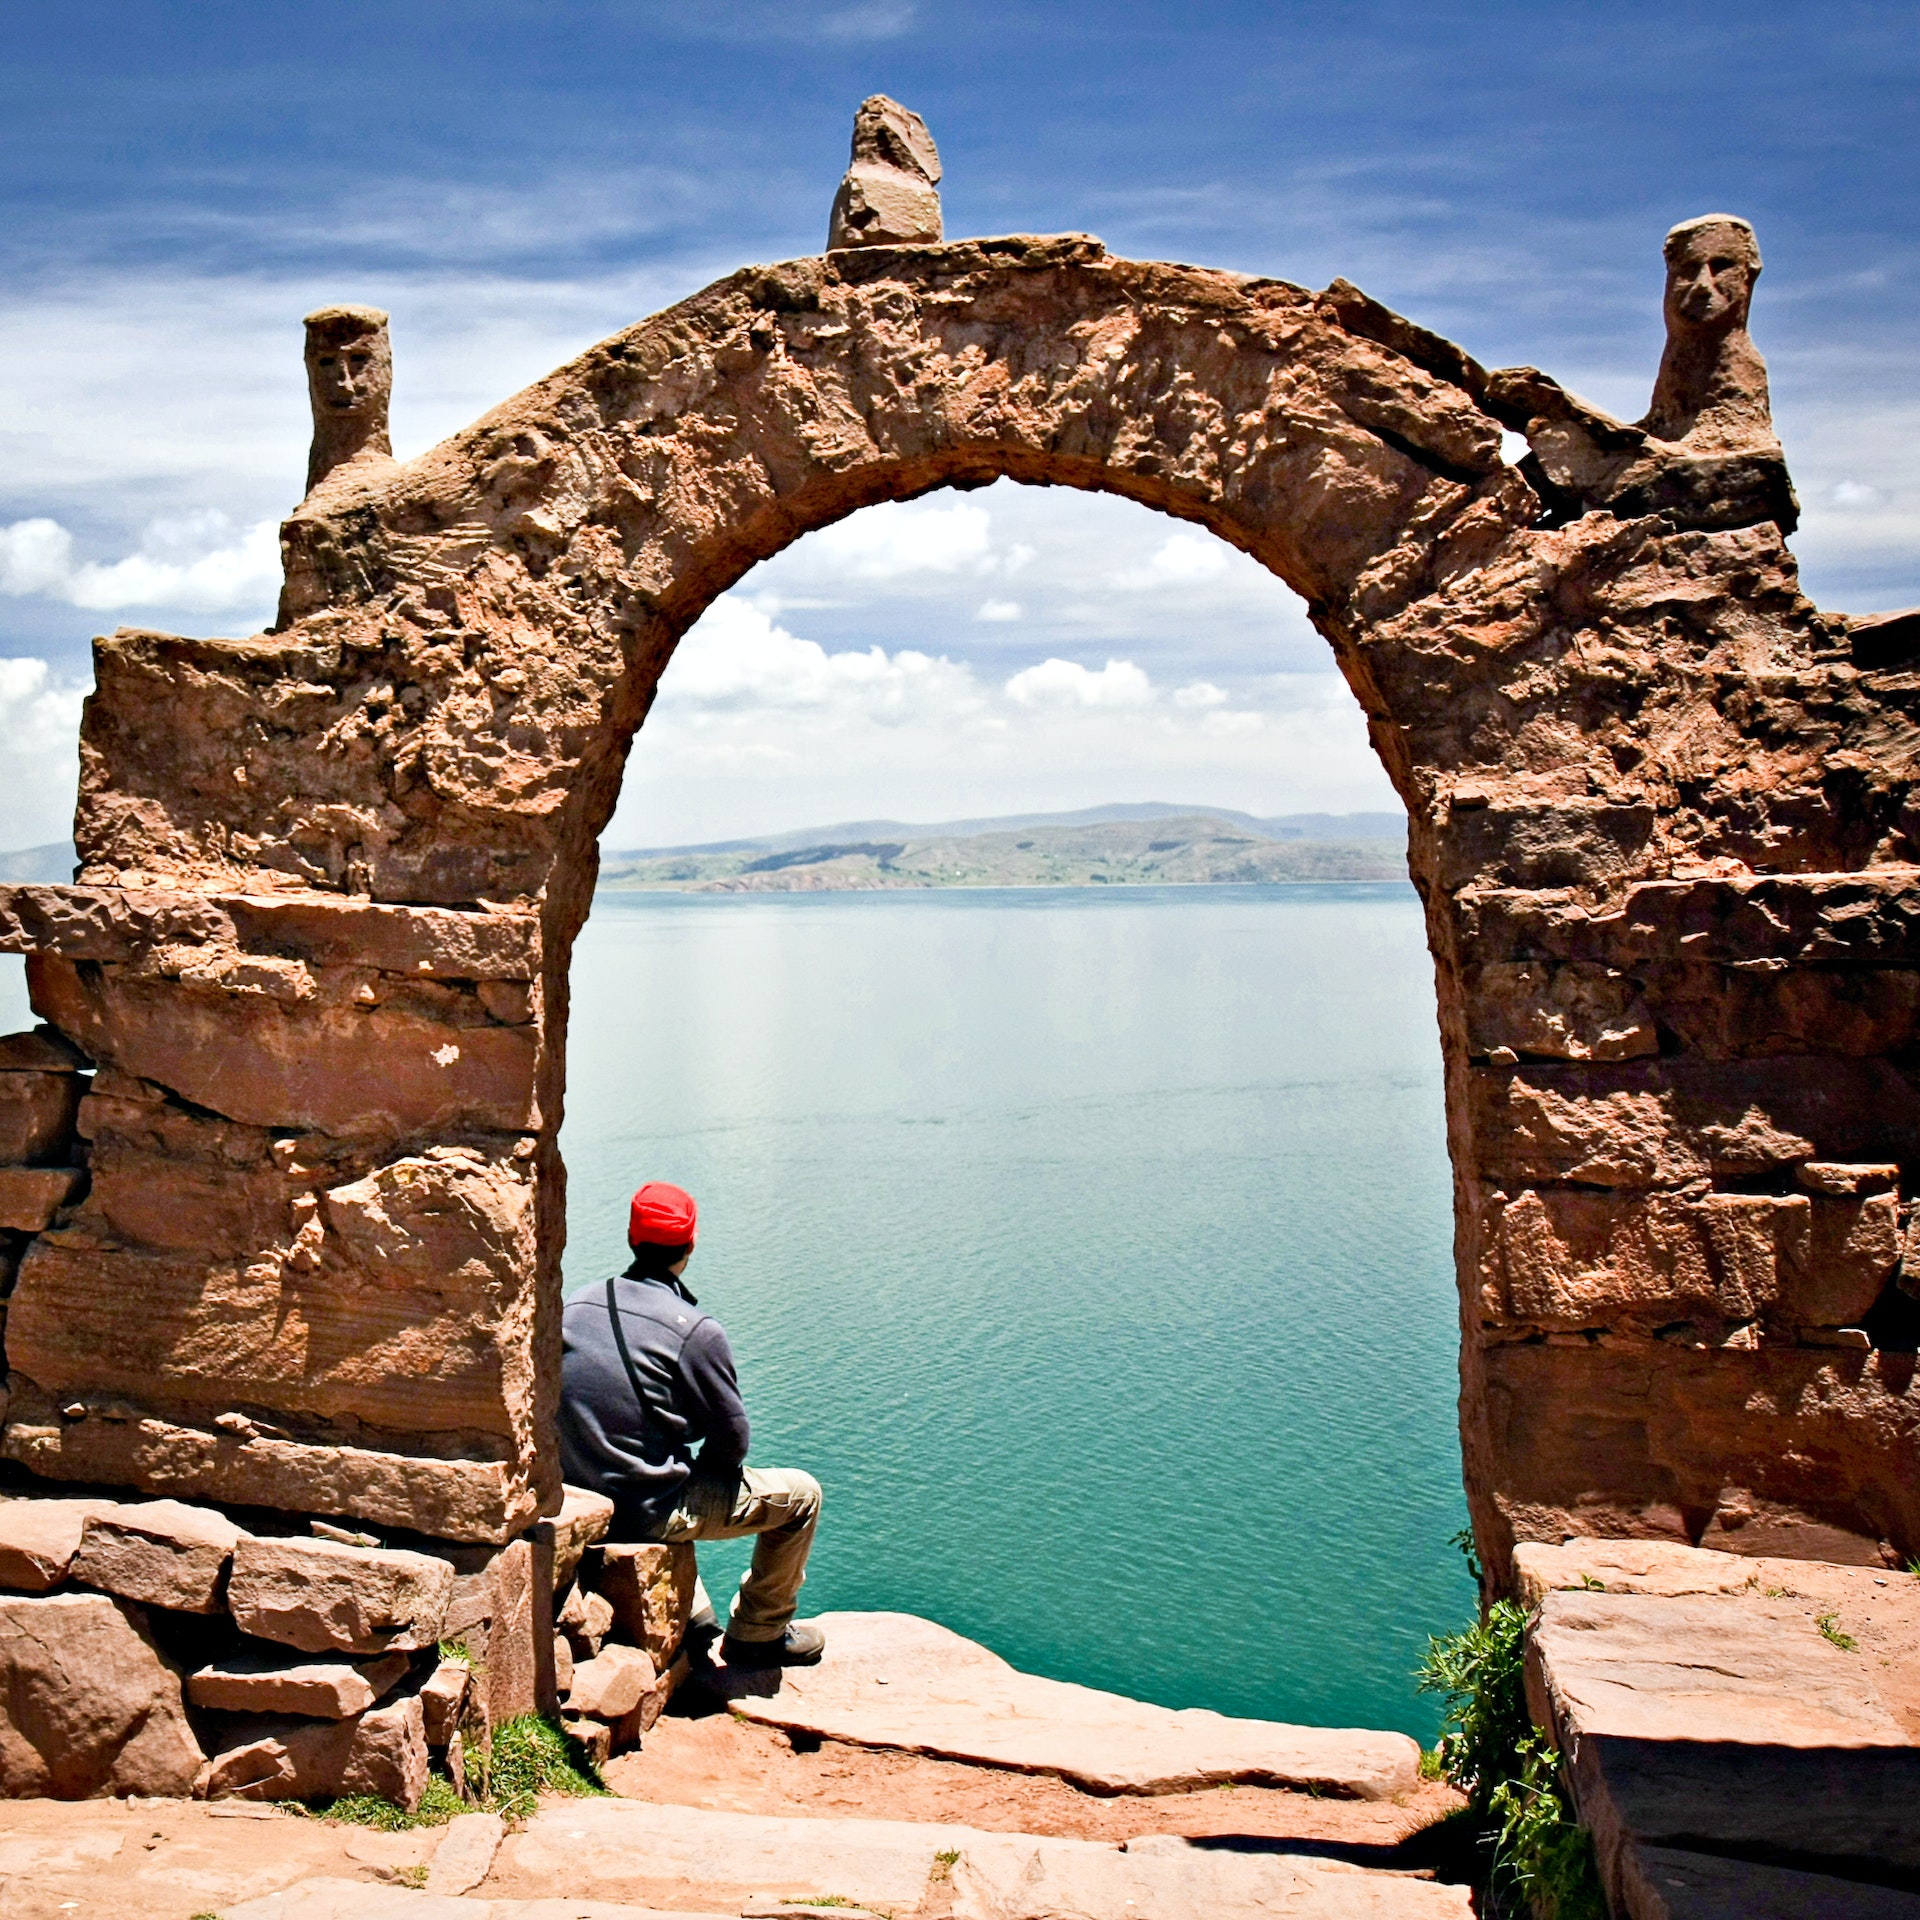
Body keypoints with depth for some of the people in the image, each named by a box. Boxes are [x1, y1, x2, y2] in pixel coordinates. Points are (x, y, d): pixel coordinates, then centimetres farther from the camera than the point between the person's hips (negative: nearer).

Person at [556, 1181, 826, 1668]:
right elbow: (731, 1442, -10)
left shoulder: (574, 1307, 0)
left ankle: (690, 1615, 43)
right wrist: (701, 1466, 13)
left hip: (580, 1502, 7)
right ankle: (758, 1634, 24)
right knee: (801, 1494, 11)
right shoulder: (696, 1330, -18)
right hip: (648, 1513, -7)